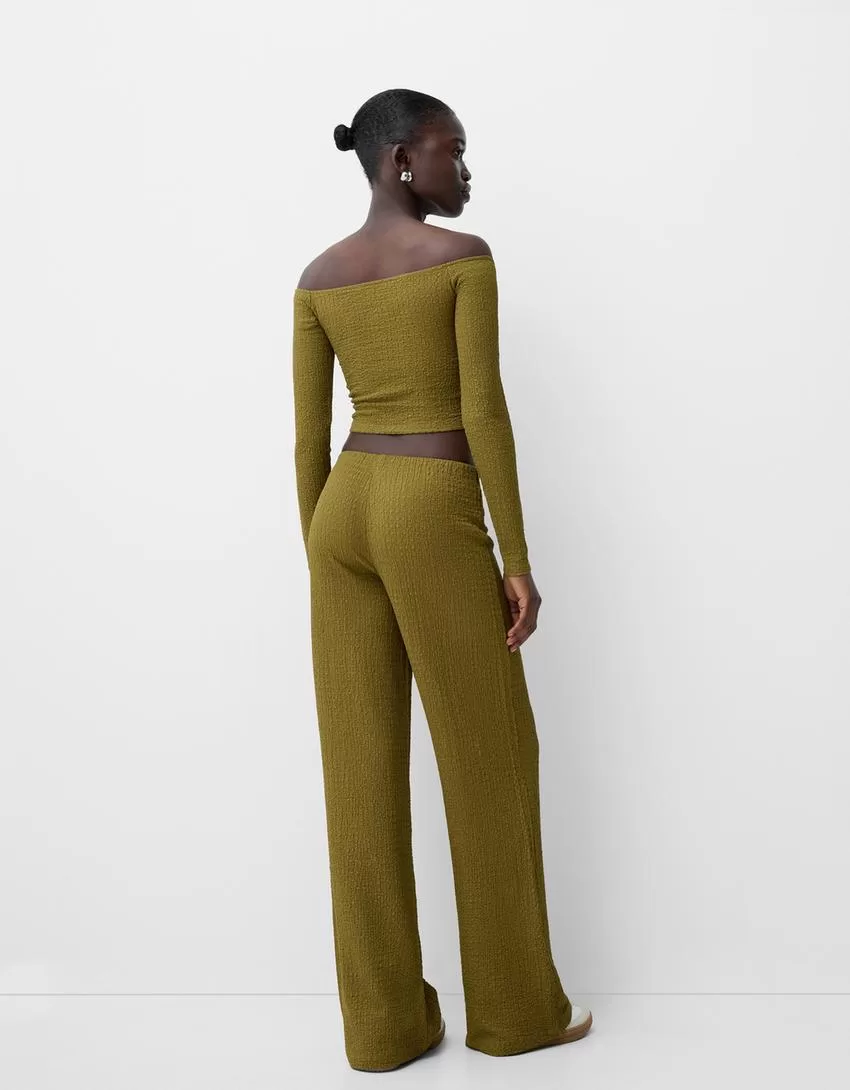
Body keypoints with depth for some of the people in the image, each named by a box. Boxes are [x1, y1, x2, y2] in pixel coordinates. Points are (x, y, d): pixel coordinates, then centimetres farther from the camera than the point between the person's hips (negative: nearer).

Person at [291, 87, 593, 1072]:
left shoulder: (317, 277, 11)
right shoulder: (465, 256, -6)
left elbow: (309, 435, 8)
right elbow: (484, 412, -12)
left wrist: (320, 565, 14)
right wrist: (518, 559, -7)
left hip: (344, 512, 6)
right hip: (433, 519, -6)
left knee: (362, 767, 7)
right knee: (489, 759, 7)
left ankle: (384, 1021, 15)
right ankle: (515, 1006, 20)